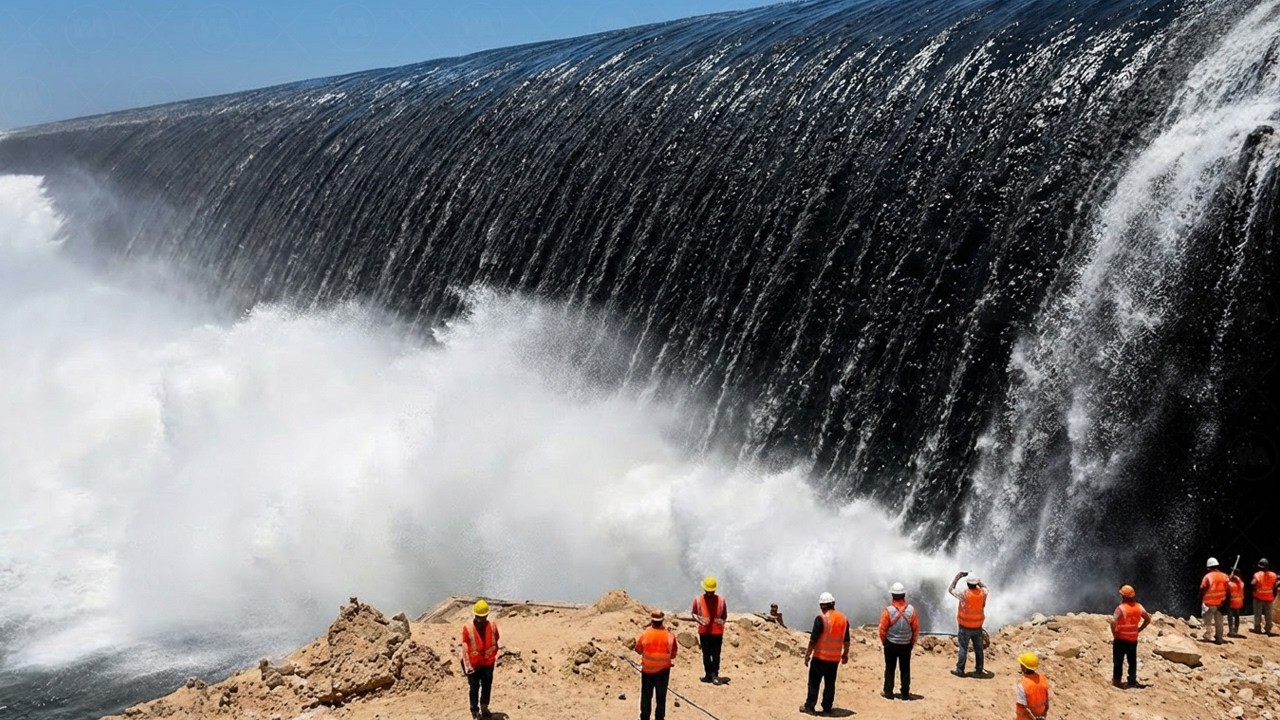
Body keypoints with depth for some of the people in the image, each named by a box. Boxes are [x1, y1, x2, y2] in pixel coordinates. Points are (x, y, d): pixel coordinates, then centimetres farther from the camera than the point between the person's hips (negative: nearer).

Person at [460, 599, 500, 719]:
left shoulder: (492, 626, -9)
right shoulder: (467, 628, -18)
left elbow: (495, 643, 5)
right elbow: (465, 648, -14)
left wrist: (495, 658, 7)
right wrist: (467, 666, -14)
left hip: (488, 663, 3)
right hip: (473, 664, -3)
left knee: (487, 686, 17)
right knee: (474, 687, 7)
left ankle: (484, 708, 36)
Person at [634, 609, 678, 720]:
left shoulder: (644, 634, -15)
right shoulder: (670, 635, -13)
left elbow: (638, 650, 1)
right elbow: (673, 654, -3)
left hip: (647, 670, 0)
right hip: (663, 670, 0)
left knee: (646, 696, 14)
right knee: (661, 696, 12)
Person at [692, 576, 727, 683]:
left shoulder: (721, 600, -3)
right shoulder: (698, 600, -4)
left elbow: (725, 615, 7)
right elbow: (694, 613, 5)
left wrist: (722, 620, -15)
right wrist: (699, 619, -15)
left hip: (717, 631, -1)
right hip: (704, 631, 1)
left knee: (716, 654, 1)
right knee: (706, 654, 8)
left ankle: (715, 674, 7)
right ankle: (709, 674, 16)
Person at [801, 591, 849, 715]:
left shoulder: (821, 618, -14)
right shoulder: (843, 618, 5)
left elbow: (813, 639, -14)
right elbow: (846, 640, 12)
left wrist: (807, 655, -8)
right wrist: (845, 654, 22)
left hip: (820, 657, -5)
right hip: (835, 658, 5)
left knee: (814, 682, 4)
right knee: (830, 683, 11)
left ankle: (809, 707, 6)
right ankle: (827, 708, 13)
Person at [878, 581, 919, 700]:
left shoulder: (888, 610, -17)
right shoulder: (911, 610, -11)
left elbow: (882, 629, -12)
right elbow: (916, 629, -4)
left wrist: (884, 642, 5)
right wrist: (912, 643, 10)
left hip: (891, 645, -2)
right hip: (906, 645, 2)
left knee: (889, 669, 12)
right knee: (905, 670, 12)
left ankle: (888, 692, 16)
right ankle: (906, 694, 17)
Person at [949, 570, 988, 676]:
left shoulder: (964, 595, -20)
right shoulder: (982, 593, -8)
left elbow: (950, 589, -7)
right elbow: (984, 587, 17)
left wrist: (958, 576, -4)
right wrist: (977, 580, 11)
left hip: (965, 628, -4)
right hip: (978, 627, 4)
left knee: (963, 649, 4)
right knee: (978, 649, 13)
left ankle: (960, 670, 9)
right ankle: (979, 670, 21)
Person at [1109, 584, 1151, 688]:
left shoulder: (1121, 608, -18)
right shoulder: (1138, 607, 0)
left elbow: (1113, 622, -28)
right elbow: (1148, 619, 9)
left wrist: (1114, 634, -14)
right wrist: (1139, 629, 11)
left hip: (1121, 639, -5)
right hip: (1133, 639, 5)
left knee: (1118, 661, 8)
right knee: (1132, 661, 13)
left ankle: (1116, 680, 14)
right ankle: (1132, 681, 14)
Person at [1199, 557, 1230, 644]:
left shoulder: (1207, 577, -14)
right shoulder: (1224, 576, -1)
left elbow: (1202, 590, -10)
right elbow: (1227, 590, 2)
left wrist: (1200, 600, 2)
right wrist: (1224, 600, 13)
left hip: (1209, 603, -4)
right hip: (1220, 603, 4)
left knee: (1207, 621, 5)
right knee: (1219, 622, 12)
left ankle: (1206, 636, 5)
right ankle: (1219, 638, 15)